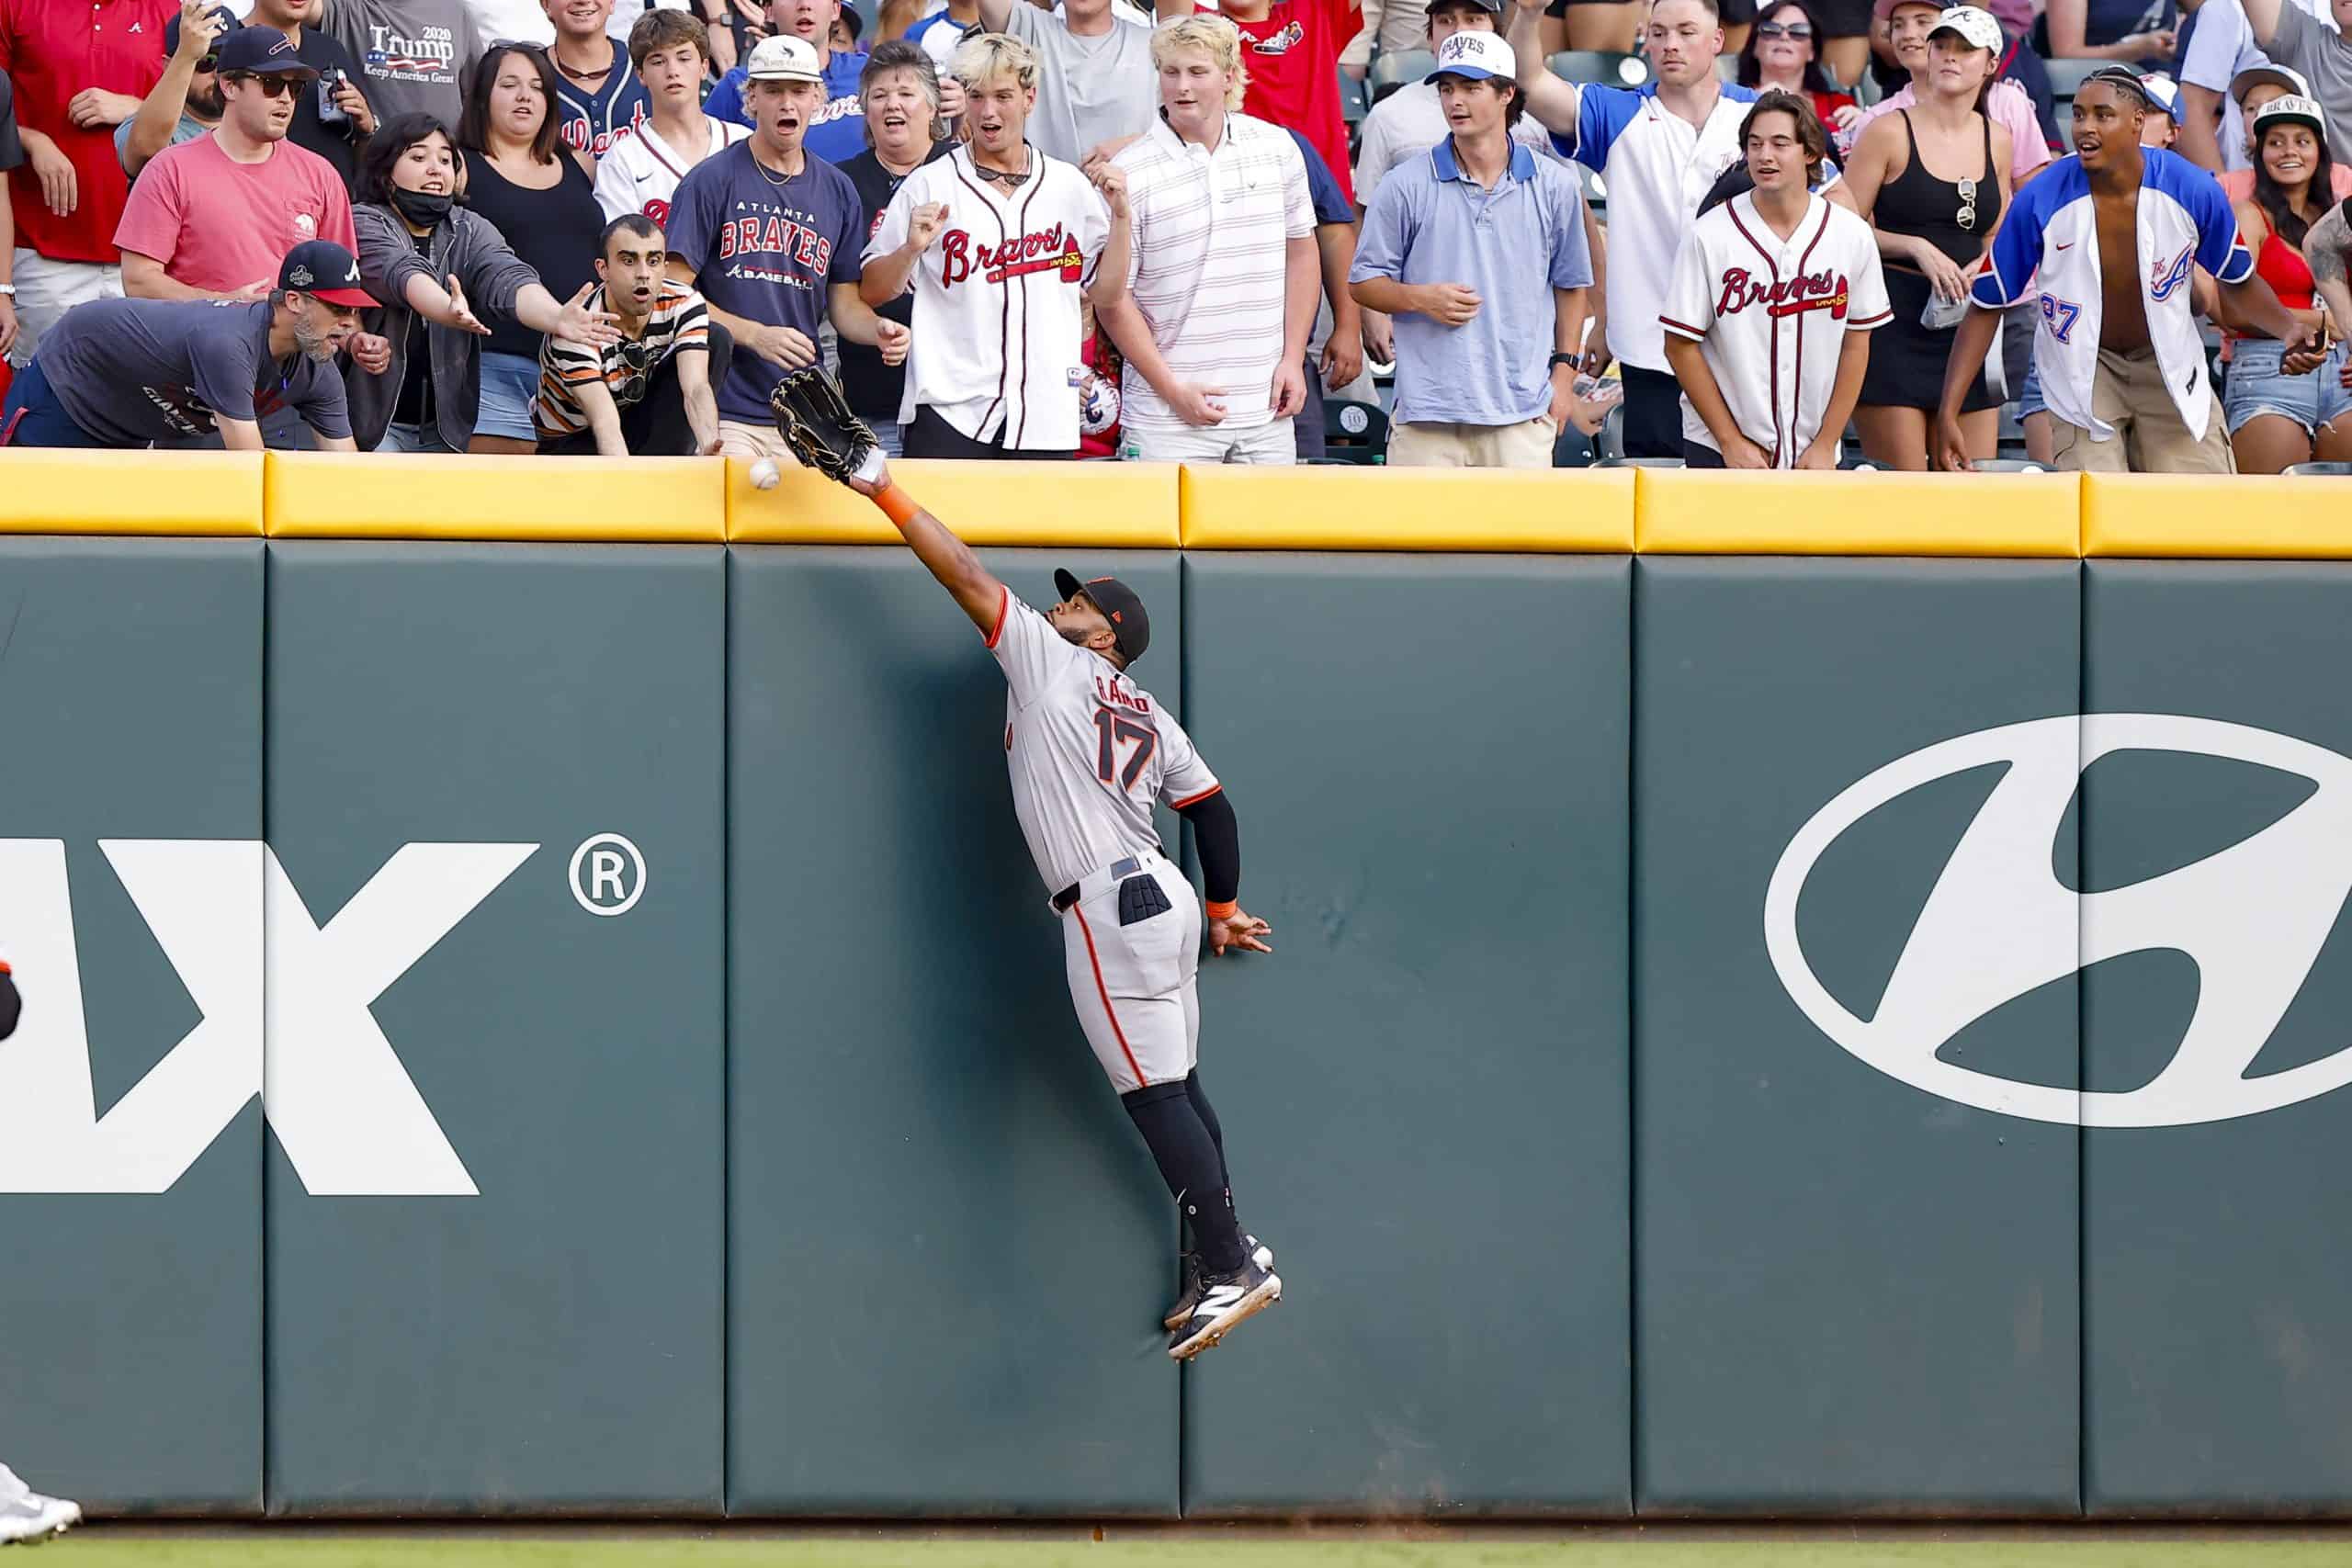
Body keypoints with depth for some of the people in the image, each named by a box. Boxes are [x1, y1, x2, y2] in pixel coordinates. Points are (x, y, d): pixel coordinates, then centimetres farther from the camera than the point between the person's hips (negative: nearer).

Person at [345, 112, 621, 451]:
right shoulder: (363, 224, -7)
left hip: (444, 422, 4)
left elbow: (505, 277, -15)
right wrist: (447, 310, -50)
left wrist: (557, 318, -37)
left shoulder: (469, 229, 6)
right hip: (376, 419, -4)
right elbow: (403, 273, -28)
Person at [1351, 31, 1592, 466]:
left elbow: (1570, 284, 17)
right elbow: (1363, 282, 7)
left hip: (1522, 411, 1)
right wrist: (1420, 298, -12)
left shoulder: (1554, 187, 8)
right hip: (1427, 411, -1)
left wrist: (1565, 368, 10)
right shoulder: (1405, 188, 2)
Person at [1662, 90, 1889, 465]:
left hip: (1813, 455, 2)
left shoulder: (1851, 235, -1)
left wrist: (1826, 444, 1)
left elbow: (1855, 345, 5)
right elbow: (1680, 346, -4)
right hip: (1718, 450, -2)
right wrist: (1731, 441, -7)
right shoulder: (1710, 236, -8)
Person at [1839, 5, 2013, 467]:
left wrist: (1984, 267, 2)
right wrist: (1916, 247, -15)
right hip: (1892, 323, -5)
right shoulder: (1890, 132, -2)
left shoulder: (1996, 141, 13)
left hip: (1963, 325, 5)